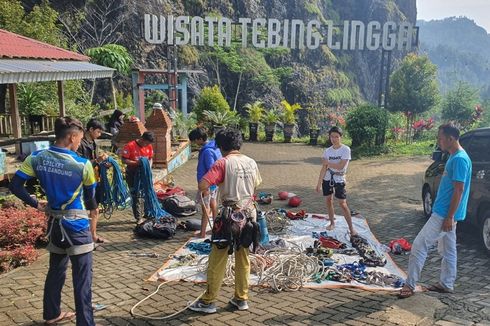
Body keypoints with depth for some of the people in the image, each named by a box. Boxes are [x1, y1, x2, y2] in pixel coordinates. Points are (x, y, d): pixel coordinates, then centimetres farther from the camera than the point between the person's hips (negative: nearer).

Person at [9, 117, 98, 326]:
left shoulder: (37, 158, -4)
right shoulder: (82, 164, -15)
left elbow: (15, 186, -5)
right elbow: (91, 201, -5)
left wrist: (35, 204, 5)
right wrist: (92, 229, 10)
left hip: (54, 223, 6)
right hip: (77, 225, -6)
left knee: (55, 271, 23)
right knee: (82, 279, 1)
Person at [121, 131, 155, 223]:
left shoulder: (149, 146, 1)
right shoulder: (130, 146, -16)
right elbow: (124, 160, -16)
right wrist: (137, 163, -26)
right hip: (132, 174, -5)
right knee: (136, 196, -3)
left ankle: (145, 214, 24)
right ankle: (138, 218, 3)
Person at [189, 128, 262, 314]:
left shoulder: (223, 163, -14)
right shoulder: (251, 163, 4)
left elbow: (202, 185, -23)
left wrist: (205, 191, -2)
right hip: (249, 214, 6)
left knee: (217, 260, 5)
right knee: (243, 258, 15)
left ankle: (208, 301, 13)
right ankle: (241, 298, 23)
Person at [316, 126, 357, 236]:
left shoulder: (345, 149, -13)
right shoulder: (327, 151, -1)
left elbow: (340, 166, -21)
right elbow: (324, 168, -3)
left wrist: (328, 163, -10)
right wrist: (319, 182, -8)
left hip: (339, 179, -4)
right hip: (327, 178, 5)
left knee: (343, 204, -5)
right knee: (329, 200, 12)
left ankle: (351, 228, 2)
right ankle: (332, 223, 28)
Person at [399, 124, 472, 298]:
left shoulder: (460, 159, -20)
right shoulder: (454, 157, 12)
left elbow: (459, 190, -23)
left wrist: (450, 217, -22)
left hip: (444, 214, -10)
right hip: (444, 213, 10)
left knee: (419, 246, -7)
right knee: (448, 250, 17)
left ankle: (410, 285, 0)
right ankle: (446, 284, 28)